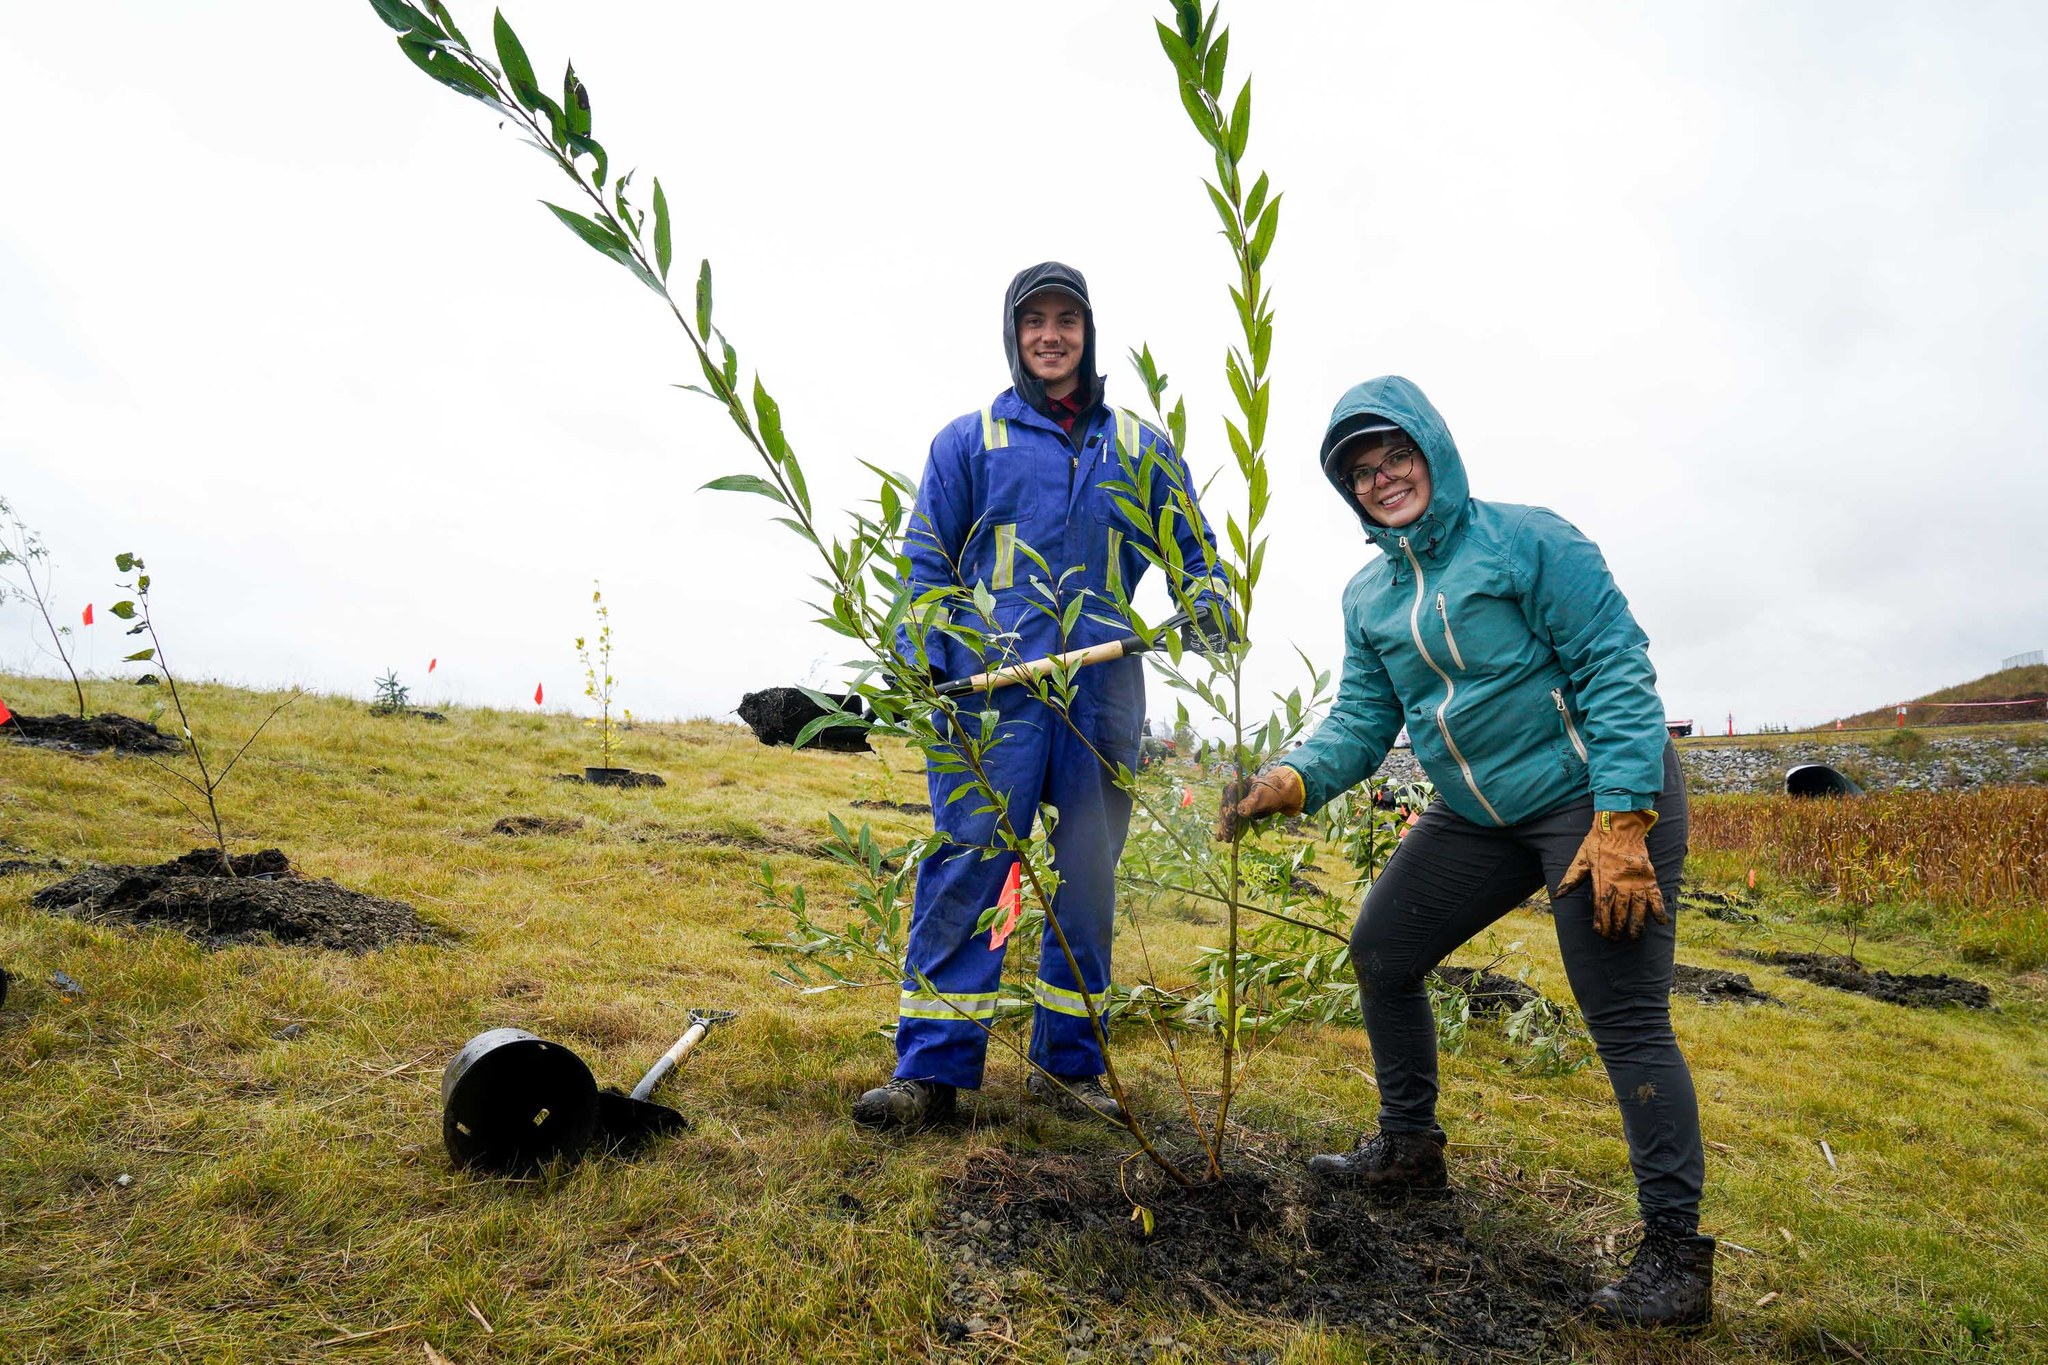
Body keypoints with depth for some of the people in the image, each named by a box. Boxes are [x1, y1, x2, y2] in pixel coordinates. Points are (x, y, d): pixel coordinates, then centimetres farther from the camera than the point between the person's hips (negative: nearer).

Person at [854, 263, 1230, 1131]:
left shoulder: (1141, 449, 16)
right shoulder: (968, 441, 11)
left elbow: (1193, 548, 18)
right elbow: (926, 559, 8)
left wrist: (1208, 609, -4)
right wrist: (923, 658, -7)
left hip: (1105, 693, 3)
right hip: (993, 689, -2)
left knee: (1088, 881, 7)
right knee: (964, 871, -7)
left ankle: (1067, 1064, 21)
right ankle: (932, 1070, 3)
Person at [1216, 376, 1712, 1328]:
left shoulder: (1526, 540, -12)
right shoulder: (1368, 596, 7)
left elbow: (1616, 671, -15)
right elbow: (1362, 720, 3)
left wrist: (1621, 820, -22)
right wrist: (1295, 780, -17)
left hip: (1600, 799, -7)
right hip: (1479, 816, 7)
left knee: (1626, 1021, -7)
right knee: (1381, 954, 10)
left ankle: (1675, 1257, 9)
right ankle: (1408, 1149, 30)